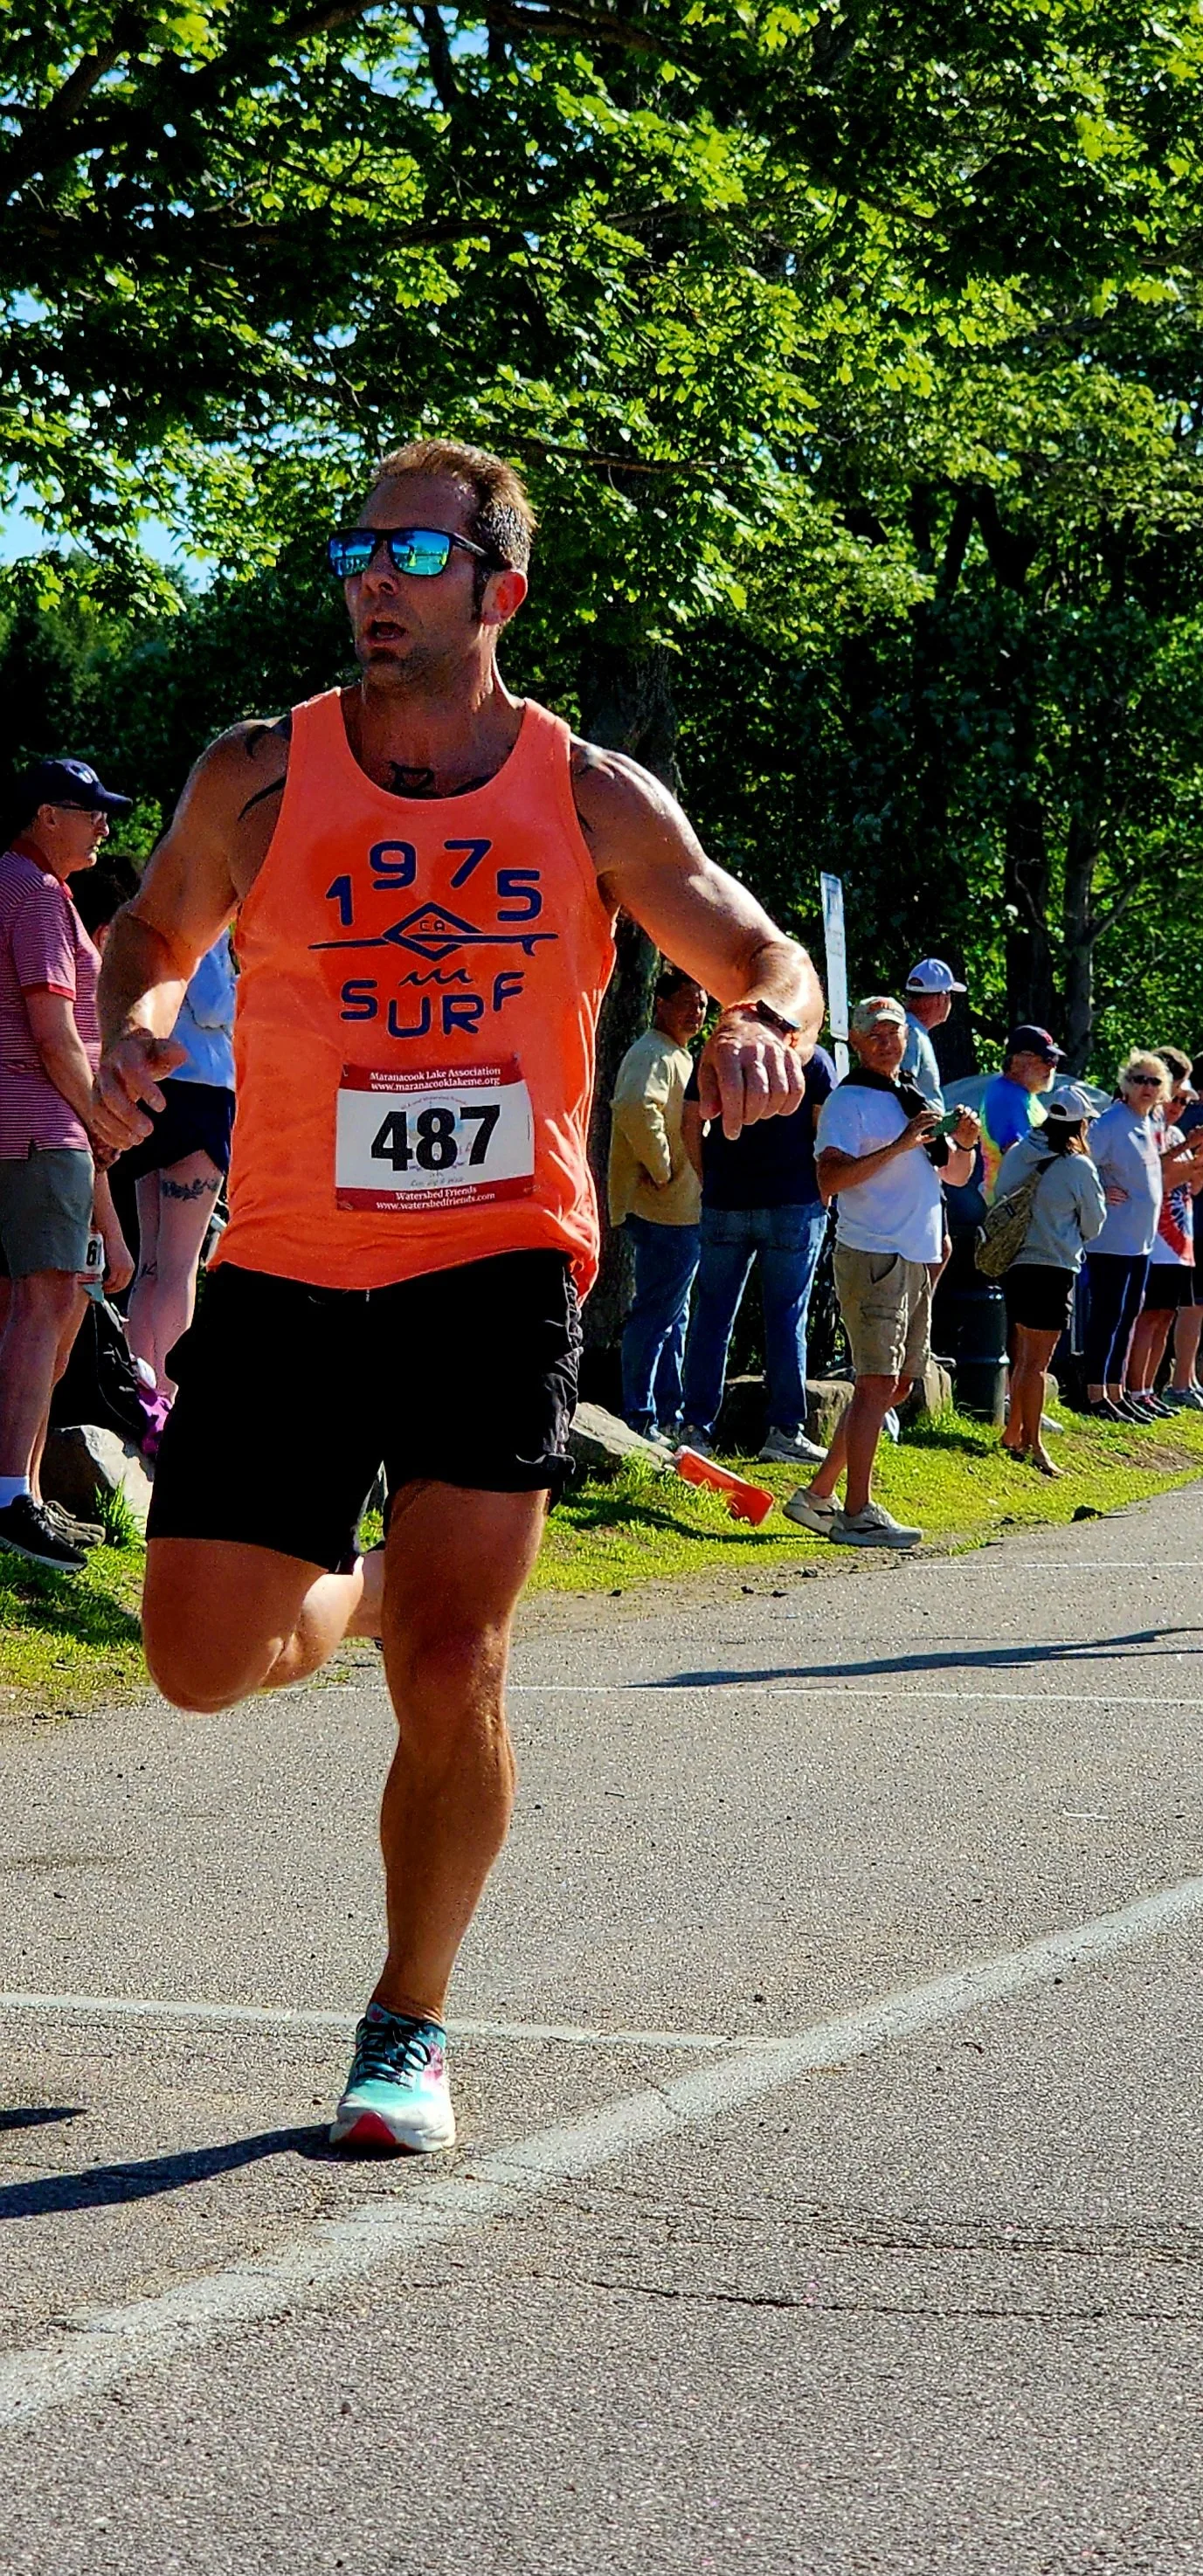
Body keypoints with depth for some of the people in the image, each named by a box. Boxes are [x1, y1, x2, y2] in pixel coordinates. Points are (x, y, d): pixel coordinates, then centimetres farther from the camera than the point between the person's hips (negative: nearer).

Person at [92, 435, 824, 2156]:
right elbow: (155, 933, 17)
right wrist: (140, 1020, -6)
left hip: (500, 1267, -2)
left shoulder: (595, 800, 0)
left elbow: (766, 953, 9)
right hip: (287, 1268, 2)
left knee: (451, 1671, -13)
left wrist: (769, 1024, -15)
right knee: (201, 1668, 2)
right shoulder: (259, 776, 1)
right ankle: (358, 1595, 39)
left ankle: (410, 2027, 7)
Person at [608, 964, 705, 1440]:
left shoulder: (677, 1056, 20)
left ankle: (668, 1417, 21)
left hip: (681, 1210, 11)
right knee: (655, 1313, -9)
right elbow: (636, 1110, -33)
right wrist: (662, 1169, -25)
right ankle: (640, 1418, -8)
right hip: (663, 1210, -11)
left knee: (672, 1316, 15)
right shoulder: (652, 1054, -14)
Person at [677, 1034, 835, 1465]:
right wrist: (822, 1192, 6)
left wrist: (710, 1182, 14)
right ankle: (784, 1429, 1)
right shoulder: (813, 1060, -1)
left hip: (725, 1203, 2)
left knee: (713, 1315, 7)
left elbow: (692, 1126, 6)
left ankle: (696, 1428, 6)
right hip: (793, 1203, -2)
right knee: (786, 1317, 2)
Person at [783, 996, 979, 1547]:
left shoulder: (916, 1102, 19)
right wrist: (898, 1147, -24)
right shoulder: (848, 1101, -5)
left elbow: (956, 1176, 26)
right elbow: (830, 1178, -19)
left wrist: (965, 1144, 4)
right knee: (877, 1383, -13)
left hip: (919, 1259, 9)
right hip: (872, 1256, -9)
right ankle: (857, 1513, -14)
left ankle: (818, 1495, 17)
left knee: (899, 1386, 11)